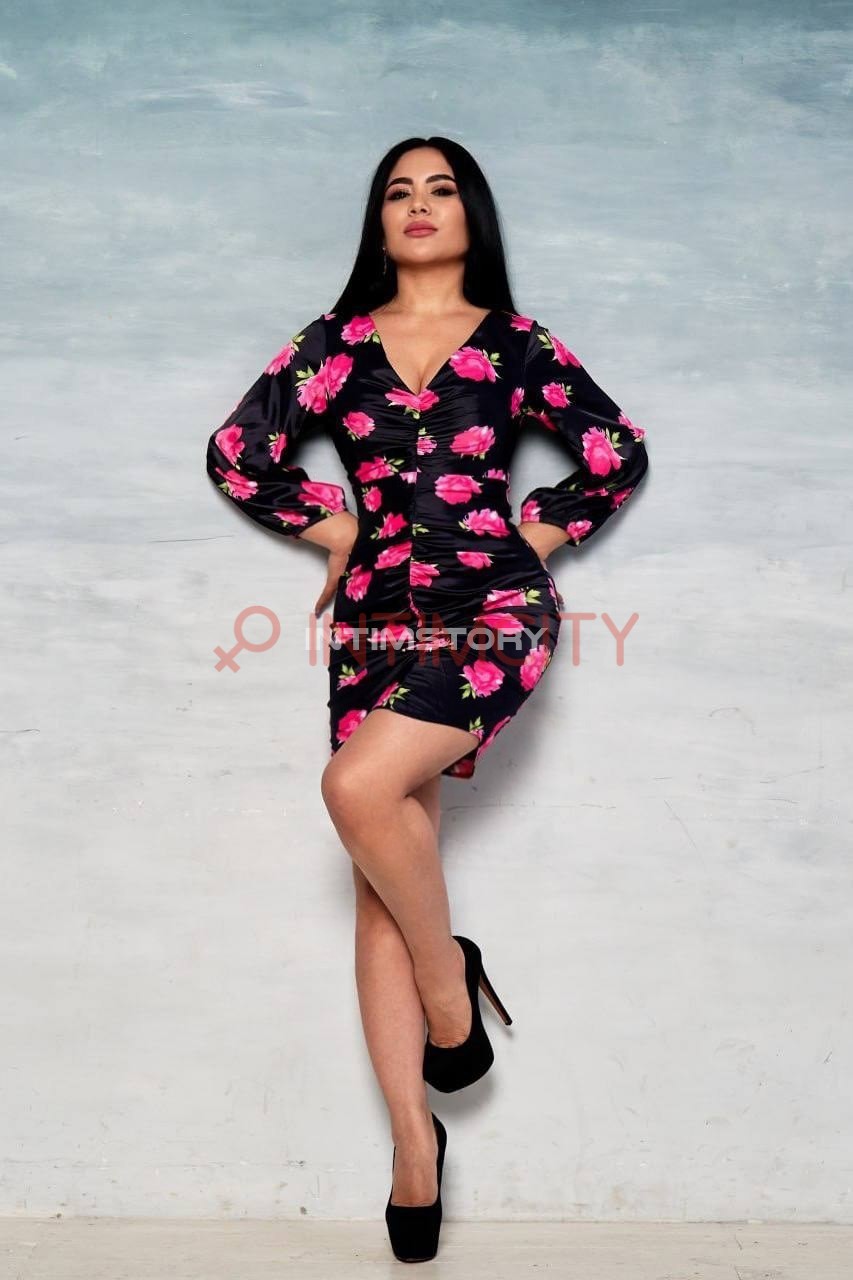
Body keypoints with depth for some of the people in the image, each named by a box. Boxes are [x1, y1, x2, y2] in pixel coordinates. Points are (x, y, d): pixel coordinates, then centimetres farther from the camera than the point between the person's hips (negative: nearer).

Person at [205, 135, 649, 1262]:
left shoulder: (516, 342, 9)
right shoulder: (337, 341, 13)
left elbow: (620, 455, 14)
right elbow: (238, 451, 10)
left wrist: (534, 534, 7)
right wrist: (335, 528, 7)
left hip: (496, 612, -3)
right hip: (379, 623, 3)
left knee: (359, 787, -27)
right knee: (383, 874, 0)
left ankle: (449, 977, 0)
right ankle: (412, 1135, 10)